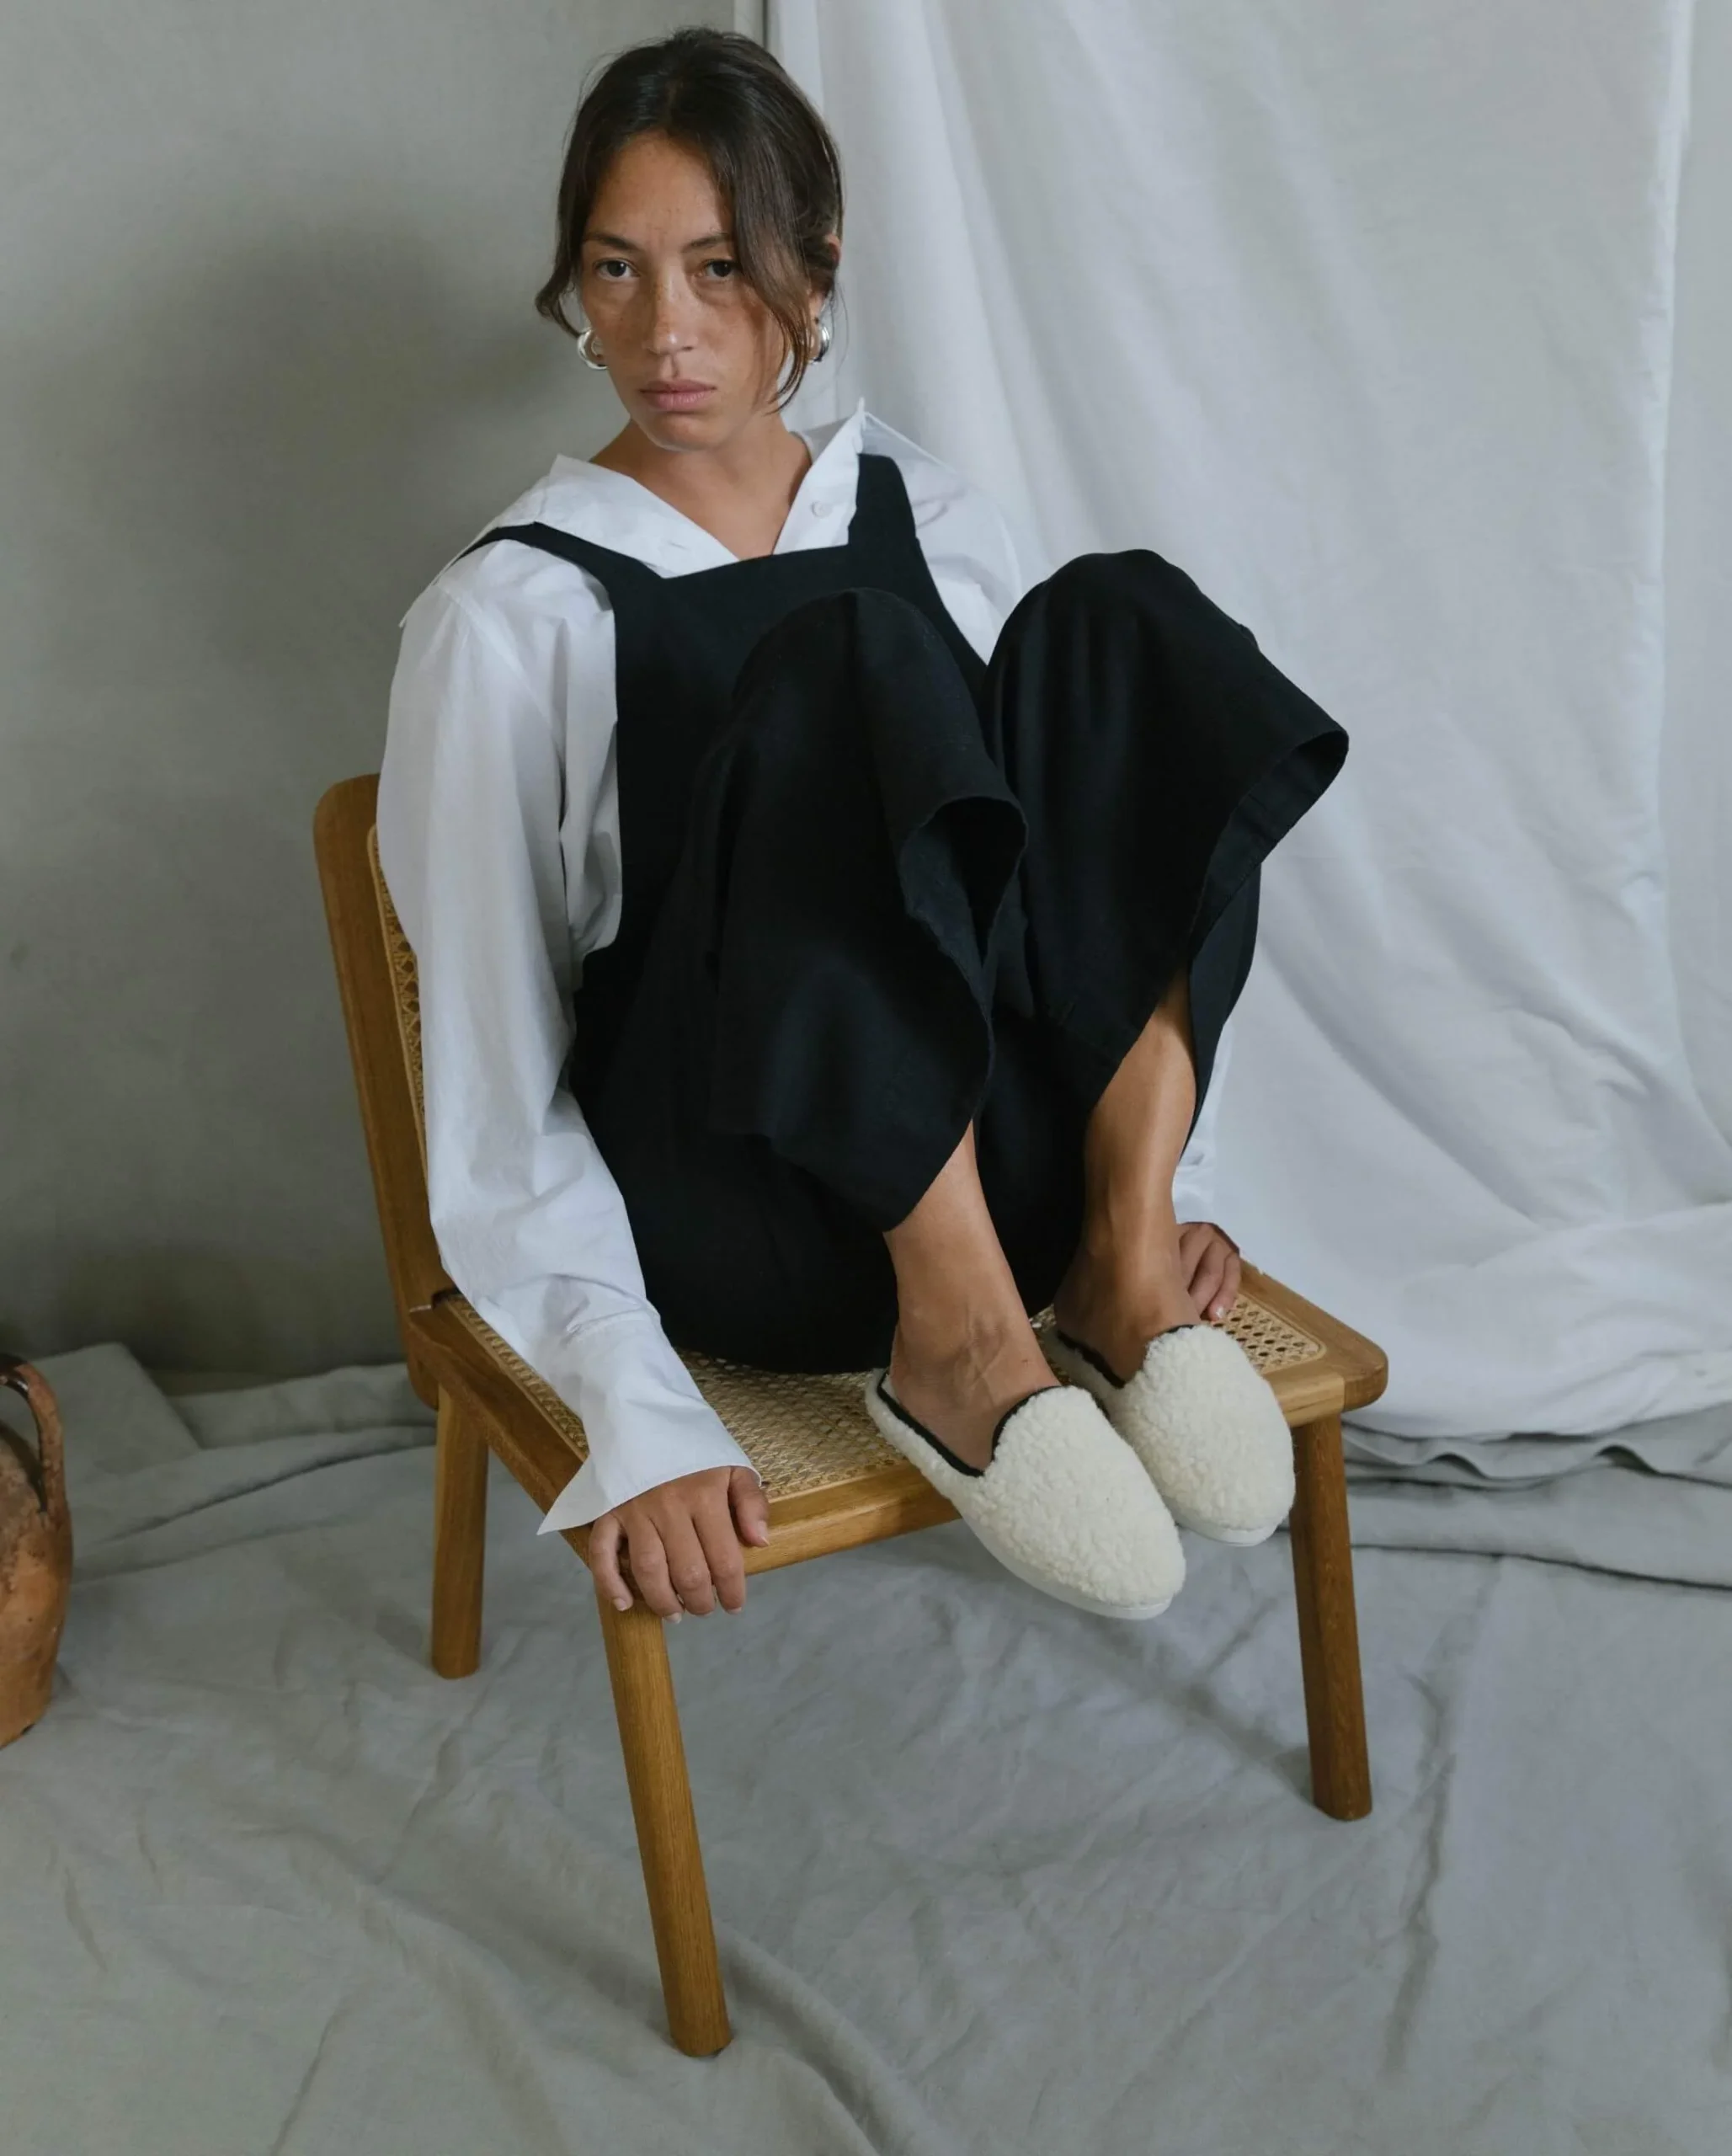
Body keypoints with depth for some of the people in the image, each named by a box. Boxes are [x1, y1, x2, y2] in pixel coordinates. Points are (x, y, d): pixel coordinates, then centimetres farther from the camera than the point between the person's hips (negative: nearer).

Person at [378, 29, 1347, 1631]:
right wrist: (639, 1431, -19)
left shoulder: (932, 520, 9)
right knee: (853, 663, -28)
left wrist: (1137, 1185, 5)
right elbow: (494, 1097, -8)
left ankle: (1114, 1274, -16)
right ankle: (964, 1348, -23)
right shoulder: (511, 613, -6)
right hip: (734, 1217, -4)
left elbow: (1068, 844, 16)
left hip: (1002, 1158, 5)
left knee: (1124, 623, -16)